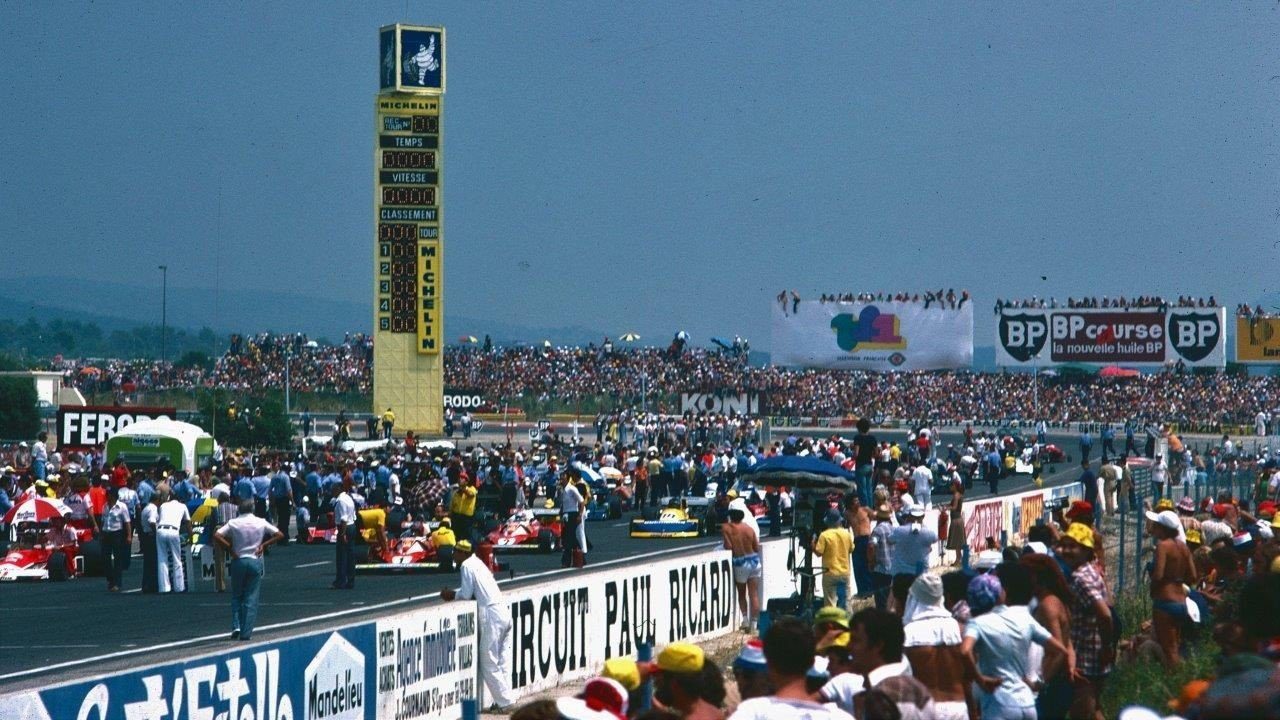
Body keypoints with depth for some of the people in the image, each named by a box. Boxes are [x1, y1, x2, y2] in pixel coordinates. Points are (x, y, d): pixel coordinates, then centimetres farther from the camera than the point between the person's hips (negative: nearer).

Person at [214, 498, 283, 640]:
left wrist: (229, 549, -4)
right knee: (251, 598, 3)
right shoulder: (261, 523, 1)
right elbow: (280, 535, 2)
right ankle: (246, 633, -1)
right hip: (255, 561, 0)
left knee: (236, 595, 15)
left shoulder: (233, 523, -1)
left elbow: (216, 536, -12)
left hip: (238, 561, 0)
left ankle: (236, 626, -1)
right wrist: (264, 545, 3)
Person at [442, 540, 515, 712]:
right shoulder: (477, 563, 20)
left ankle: (504, 702, -5)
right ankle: (505, 700, 13)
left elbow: (466, 594, -8)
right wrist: (453, 593, 12)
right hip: (503, 614, 9)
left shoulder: (466, 566, -6)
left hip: (491, 617, -9)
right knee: (500, 663, 13)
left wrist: (452, 595, 9)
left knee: (489, 665, -4)